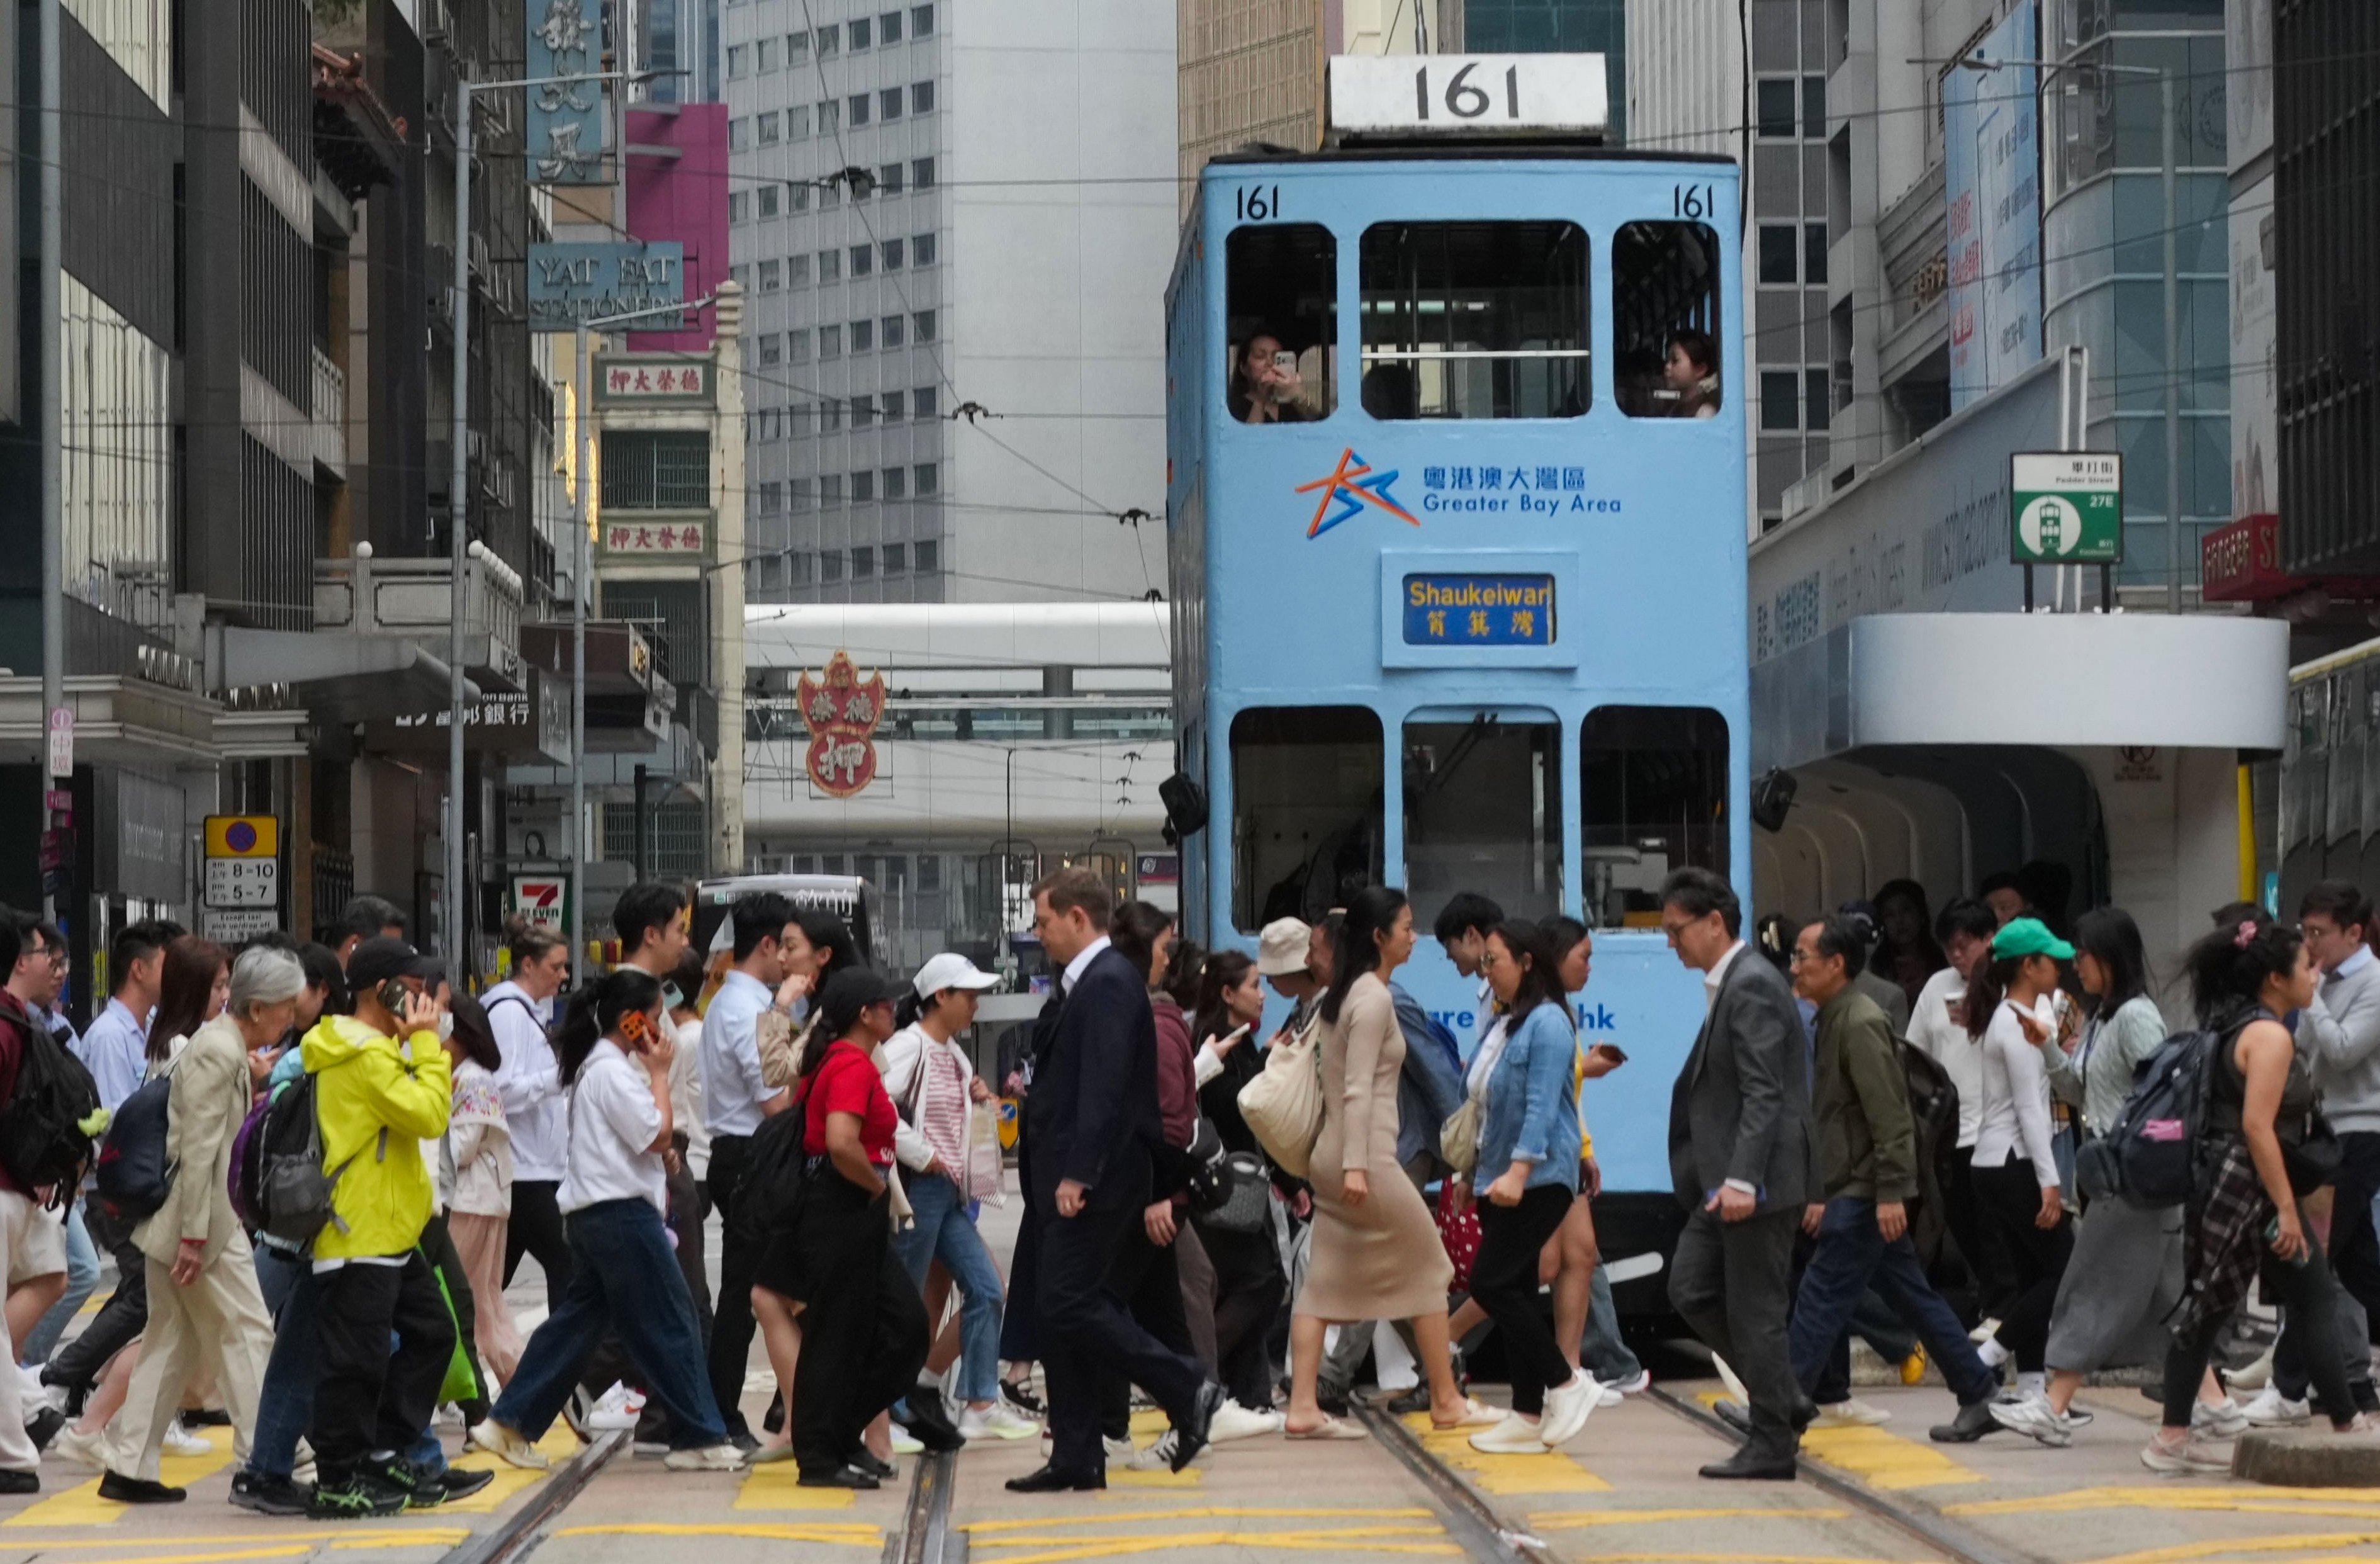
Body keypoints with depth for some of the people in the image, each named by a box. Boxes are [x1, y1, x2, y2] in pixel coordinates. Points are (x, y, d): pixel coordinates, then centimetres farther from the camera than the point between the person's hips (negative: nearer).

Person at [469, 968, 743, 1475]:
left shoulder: (600, 1066, 17)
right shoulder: (613, 1071, -14)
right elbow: (658, 1135, -15)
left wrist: (650, 1072, 11)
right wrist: (660, 1073, -7)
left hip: (594, 1214, 10)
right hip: (621, 1211, -10)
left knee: (579, 1319, 12)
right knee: (670, 1323, -4)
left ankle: (510, 1423, 12)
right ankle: (698, 1438, 0)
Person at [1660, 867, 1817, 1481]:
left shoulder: (1752, 987, -15)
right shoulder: (1729, 985, 16)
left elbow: (1764, 1093, -22)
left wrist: (1742, 1179, -27)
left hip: (1759, 1182, -10)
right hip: (1730, 1179, 10)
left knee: (1755, 1311, -3)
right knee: (1690, 1289, 12)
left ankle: (1772, 1446, 5)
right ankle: (1783, 1402, 18)